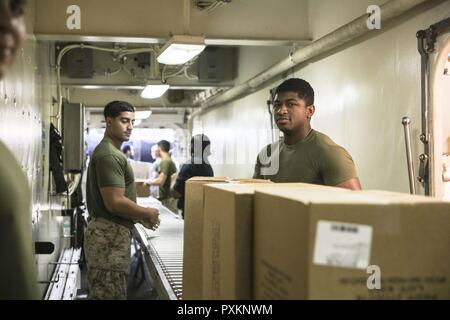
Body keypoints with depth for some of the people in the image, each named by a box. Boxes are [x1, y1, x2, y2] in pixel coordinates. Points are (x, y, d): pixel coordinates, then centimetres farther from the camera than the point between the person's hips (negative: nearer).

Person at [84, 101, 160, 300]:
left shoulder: (110, 152, 15)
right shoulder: (109, 155, -18)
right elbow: (115, 202, -24)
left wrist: (139, 217, 11)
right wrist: (147, 213, -10)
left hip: (110, 234, 11)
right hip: (109, 237, -11)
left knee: (103, 294, 16)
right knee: (110, 295, -4)